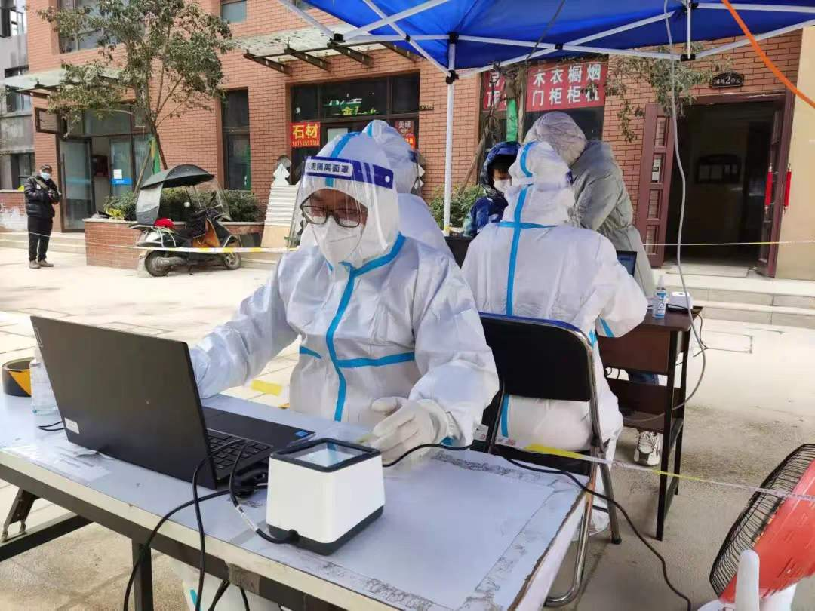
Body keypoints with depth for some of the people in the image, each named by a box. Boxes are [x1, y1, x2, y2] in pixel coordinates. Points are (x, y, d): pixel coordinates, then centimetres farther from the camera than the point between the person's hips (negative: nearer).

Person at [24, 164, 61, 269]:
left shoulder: (51, 183, 17)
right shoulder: (31, 181, 4)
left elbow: (57, 199, 11)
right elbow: (28, 194, -10)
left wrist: (54, 195, -12)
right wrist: (43, 195, -20)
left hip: (47, 214, 5)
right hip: (34, 214, -4)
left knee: (45, 238, 6)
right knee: (34, 237, -4)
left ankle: (42, 259, 14)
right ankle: (32, 260, -1)